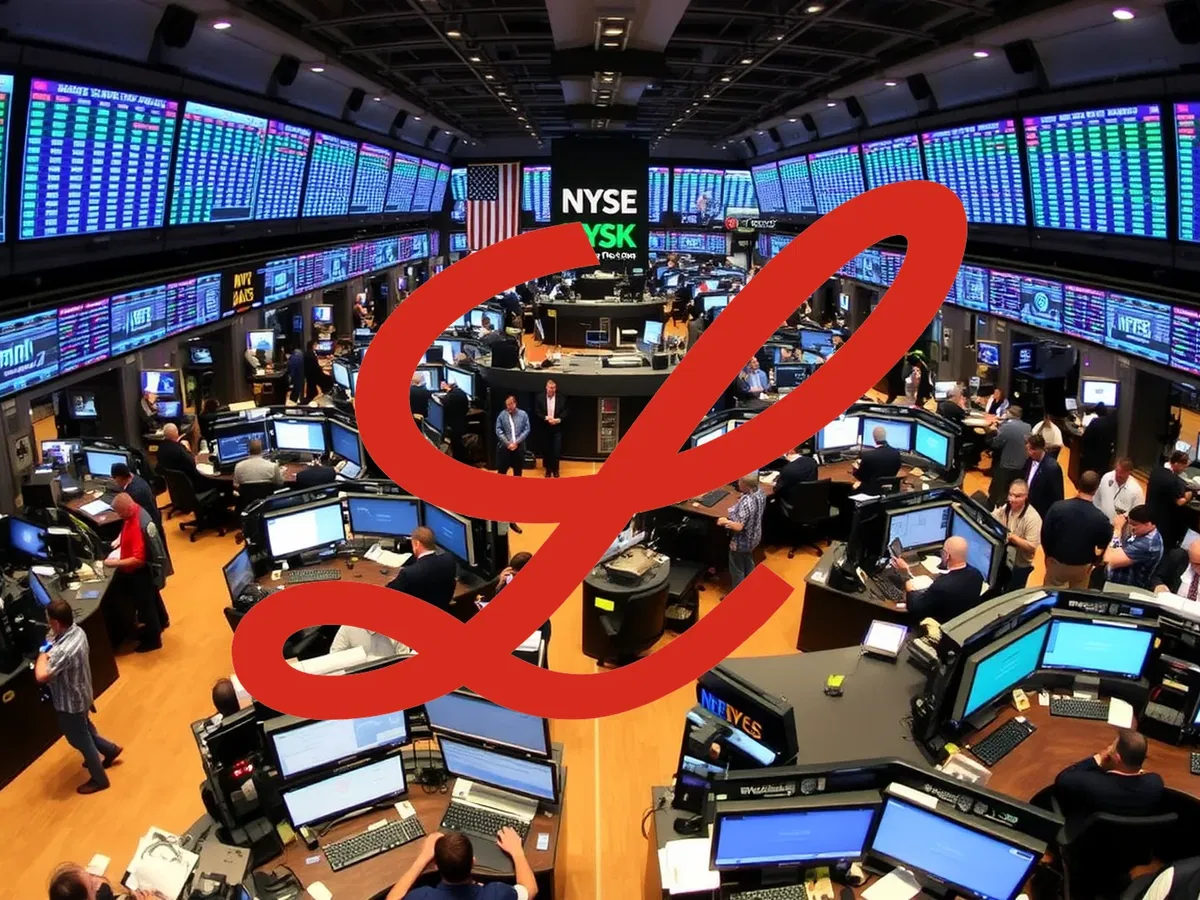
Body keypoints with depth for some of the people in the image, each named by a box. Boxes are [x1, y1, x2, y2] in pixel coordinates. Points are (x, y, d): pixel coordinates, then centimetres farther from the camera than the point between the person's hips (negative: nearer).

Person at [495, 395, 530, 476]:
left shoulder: (523, 414, 2)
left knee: (518, 470, 11)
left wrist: (516, 442, -9)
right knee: (502, 470, 4)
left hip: (519, 447, 1)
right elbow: (498, 431, -3)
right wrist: (508, 443, -11)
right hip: (505, 446, -1)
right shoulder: (502, 415, 1)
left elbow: (527, 430, -1)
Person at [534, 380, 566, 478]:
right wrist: (546, 418, -17)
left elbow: (565, 412, -1)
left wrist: (558, 420, -16)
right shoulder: (540, 397, -1)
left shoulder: (561, 398, -1)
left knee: (557, 449, -3)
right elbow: (537, 412, -3)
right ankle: (548, 469, 19)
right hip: (545, 428, 1)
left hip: (557, 428, -1)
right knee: (546, 449, 6)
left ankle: (555, 470, 12)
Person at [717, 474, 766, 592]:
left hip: (741, 542, -9)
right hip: (753, 537, 9)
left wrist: (724, 521, -18)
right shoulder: (760, 493, -11)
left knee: (736, 570, 15)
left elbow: (738, 527, -33)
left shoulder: (746, 502, -37)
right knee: (748, 563, 31)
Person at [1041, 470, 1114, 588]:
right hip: (1082, 567, 0)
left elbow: (1045, 534, -10)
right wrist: (1092, 560, 14)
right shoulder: (1101, 518, -21)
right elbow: (1104, 545, -6)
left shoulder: (1058, 507, -20)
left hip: (1056, 563, 0)